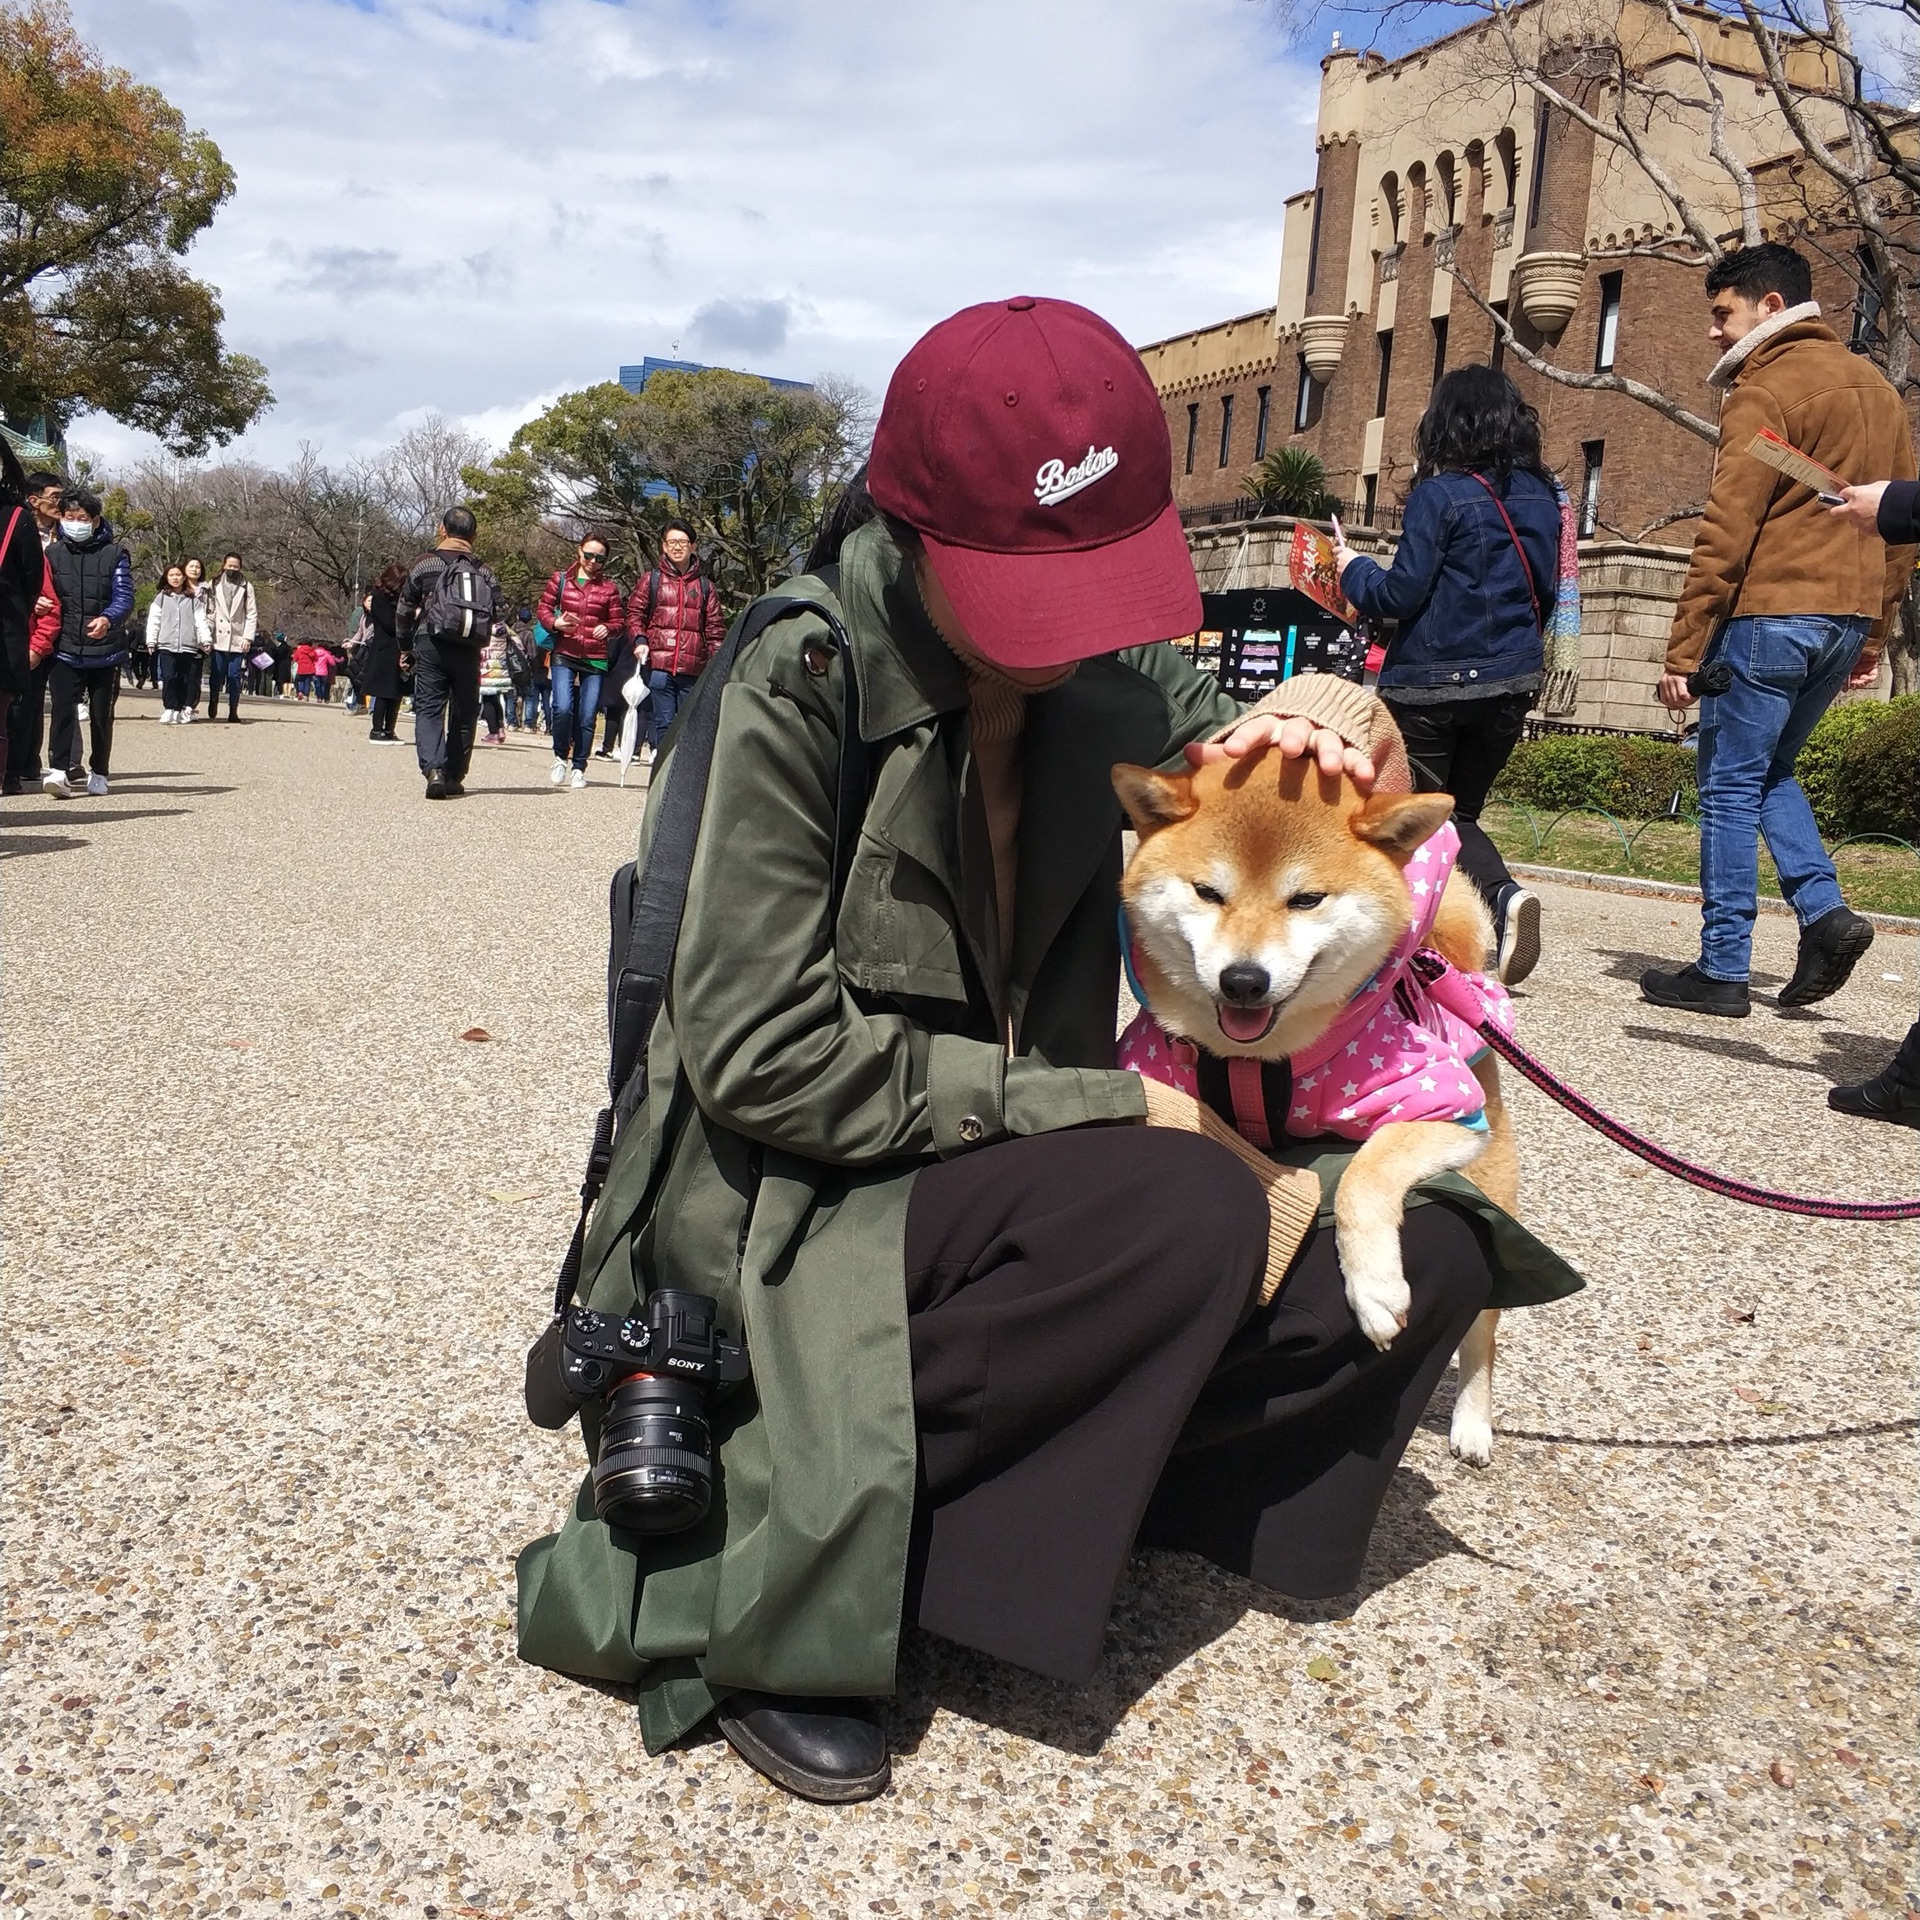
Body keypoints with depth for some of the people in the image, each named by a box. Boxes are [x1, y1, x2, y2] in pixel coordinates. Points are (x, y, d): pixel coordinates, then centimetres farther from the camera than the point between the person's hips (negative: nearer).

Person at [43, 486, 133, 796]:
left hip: (105, 650, -1)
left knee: (101, 713, 9)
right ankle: (60, 770, -17)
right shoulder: (53, 553, 7)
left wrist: (107, 619, -29)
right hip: (65, 649, 1)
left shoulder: (114, 553, -1)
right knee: (63, 708, -12)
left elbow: (124, 596, -10)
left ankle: (98, 773, 21)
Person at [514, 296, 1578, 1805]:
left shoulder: (1112, 690, 2)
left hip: (1010, 1188, 6)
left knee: (1430, 1253, -8)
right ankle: (758, 1570, -17)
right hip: (786, 1214, -6)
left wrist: (1332, 713, -8)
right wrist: (1107, 1107, -22)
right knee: (1178, 1213, -32)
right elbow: (764, 1054, -21)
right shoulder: (805, 686, -16)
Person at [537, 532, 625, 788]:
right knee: (563, 708, -16)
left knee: (587, 716, 0)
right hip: (564, 655, -1)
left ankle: (579, 768, 13)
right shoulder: (561, 579, 8)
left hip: (596, 660, 1)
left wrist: (608, 629, -13)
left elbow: (619, 622, 9)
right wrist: (554, 623, -11)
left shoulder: (609, 587, 8)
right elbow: (543, 608, 10)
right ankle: (560, 757, 8)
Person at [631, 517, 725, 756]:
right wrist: (639, 640, -9)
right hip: (658, 666, -1)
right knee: (662, 723, -3)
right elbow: (635, 613, 8)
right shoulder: (651, 579, 11)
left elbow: (715, 626, 11)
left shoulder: (704, 585, 14)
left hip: (693, 669, 2)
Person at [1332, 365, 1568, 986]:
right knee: (1458, 812, 17)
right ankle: (1505, 896, -4)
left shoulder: (1440, 496, -11)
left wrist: (1353, 569, 4)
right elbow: (1546, 593, 14)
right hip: (1512, 680, 6)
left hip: (1432, 683, -6)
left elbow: (1401, 594, -13)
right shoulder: (1544, 497, 8)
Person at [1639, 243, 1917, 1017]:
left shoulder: (1766, 388, -7)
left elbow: (1726, 532, -15)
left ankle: (1722, 969, 2)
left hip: (1769, 611, -8)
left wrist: (1683, 650, -13)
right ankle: (1825, 911, 4)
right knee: (1769, 771, 21)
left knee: (1731, 786, 0)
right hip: (1847, 617, 8)